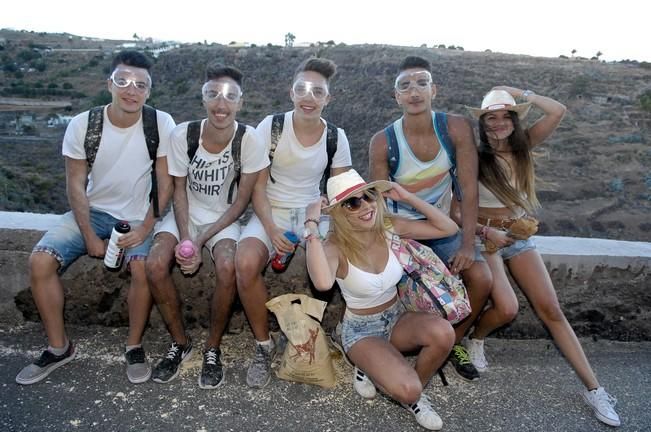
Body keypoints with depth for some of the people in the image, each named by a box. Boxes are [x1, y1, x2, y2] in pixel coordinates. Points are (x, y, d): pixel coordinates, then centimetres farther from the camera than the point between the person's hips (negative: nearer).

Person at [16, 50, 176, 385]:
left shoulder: (161, 124, -12)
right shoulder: (82, 125, -8)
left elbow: (165, 182, -8)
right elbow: (76, 185, -4)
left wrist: (146, 228, -16)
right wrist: (89, 237, -11)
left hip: (138, 216, -2)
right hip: (92, 212, 3)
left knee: (143, 267, -30)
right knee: (40, 261, -16)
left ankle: (134, 346, -5)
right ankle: (59, 347, 5)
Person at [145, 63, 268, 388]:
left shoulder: (249, 140, -17)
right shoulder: (182, 135, -14)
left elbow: (241, 201, -11)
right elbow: (179, 190, -4)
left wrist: (201, 240, -17)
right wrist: (185, 238, -19)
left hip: (224, 217, -1)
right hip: (185, 213, 2)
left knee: (227, 267, -31)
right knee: (155, 265, -24)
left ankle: (212, 348, -5)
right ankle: (180, 342, 2)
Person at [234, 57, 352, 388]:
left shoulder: (336, 137, -1)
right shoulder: (271, 126, -7)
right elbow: (258, 186, -8)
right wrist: (271, 229, -23)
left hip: (313, 212, 2)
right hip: (270, 211, -1)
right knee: (246, 263, -32)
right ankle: (263, 344, -6)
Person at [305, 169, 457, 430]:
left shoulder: (389, 227, -10)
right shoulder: (335, 247, -24)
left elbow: (448, 228, -8)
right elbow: (323, 283, -49)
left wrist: (408, 198, -15)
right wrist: (311, 225, -41)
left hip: (398, 319, 5)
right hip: (361, 331, -4)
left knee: (443, 333, -27)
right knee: (407, 390, -28)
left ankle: (416, 391, 3)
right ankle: (383, 380, 10)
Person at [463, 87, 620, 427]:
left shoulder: (522, 145, -1)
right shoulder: (475, 157, -13)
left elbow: (558, 111, -11)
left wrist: (520, 93, -7)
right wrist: (486, 232, -21)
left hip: (520, 238, 4)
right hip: (486, 239, -4)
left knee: (551, 309, -1)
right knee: (507, 309, -22)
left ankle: (594, 389, 5)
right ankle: (476, 338, 12)